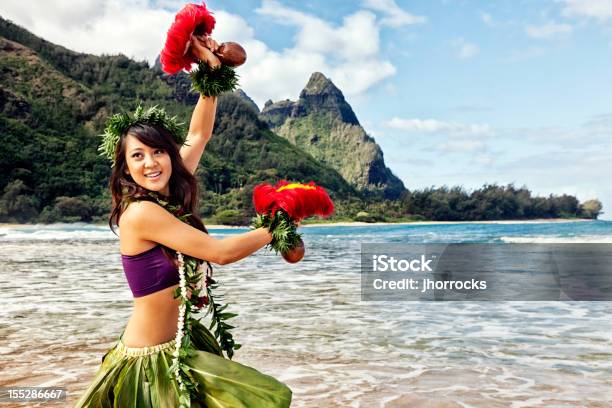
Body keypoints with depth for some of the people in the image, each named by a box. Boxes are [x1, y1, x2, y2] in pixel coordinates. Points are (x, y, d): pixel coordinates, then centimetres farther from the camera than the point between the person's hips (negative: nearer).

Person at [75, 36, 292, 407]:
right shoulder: (140, 212, -21)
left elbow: (199, 134, 10)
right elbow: (220, 253, -20)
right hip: (148, 362, -8)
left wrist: (212, 68, 6)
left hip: (183, 347, 8)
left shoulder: (171, 198, 1)